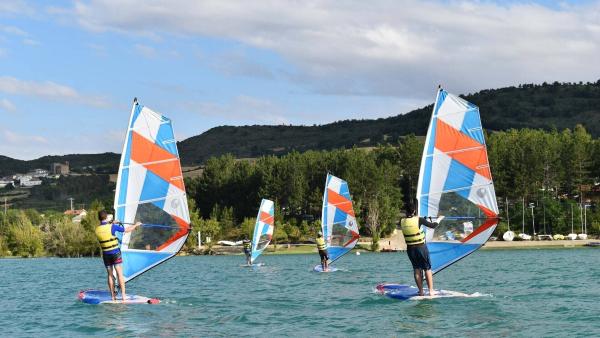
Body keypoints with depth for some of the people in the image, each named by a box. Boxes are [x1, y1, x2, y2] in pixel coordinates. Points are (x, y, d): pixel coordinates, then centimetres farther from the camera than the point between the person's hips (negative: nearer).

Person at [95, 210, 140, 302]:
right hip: (115, 253, -4)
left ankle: (113, 297, 6)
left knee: (110, 274, 9)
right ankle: (123, 296, -10)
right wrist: (136, 225, 12)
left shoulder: (97, 229, 0)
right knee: (119, 273, -4)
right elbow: (127, 230, -4)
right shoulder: (112, 227, -12)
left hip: (106, 254, 4)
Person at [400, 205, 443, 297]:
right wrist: (439, 219, 10)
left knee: (417, 270, 10)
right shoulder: (419, 219, -12)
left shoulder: (402, 222, -3)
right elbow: (432, 225, -8)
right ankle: (431, 291, 3)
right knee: (427, 269, 5)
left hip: (410, 249, 3)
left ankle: (421, 291, 8)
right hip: (421, 247, -3)